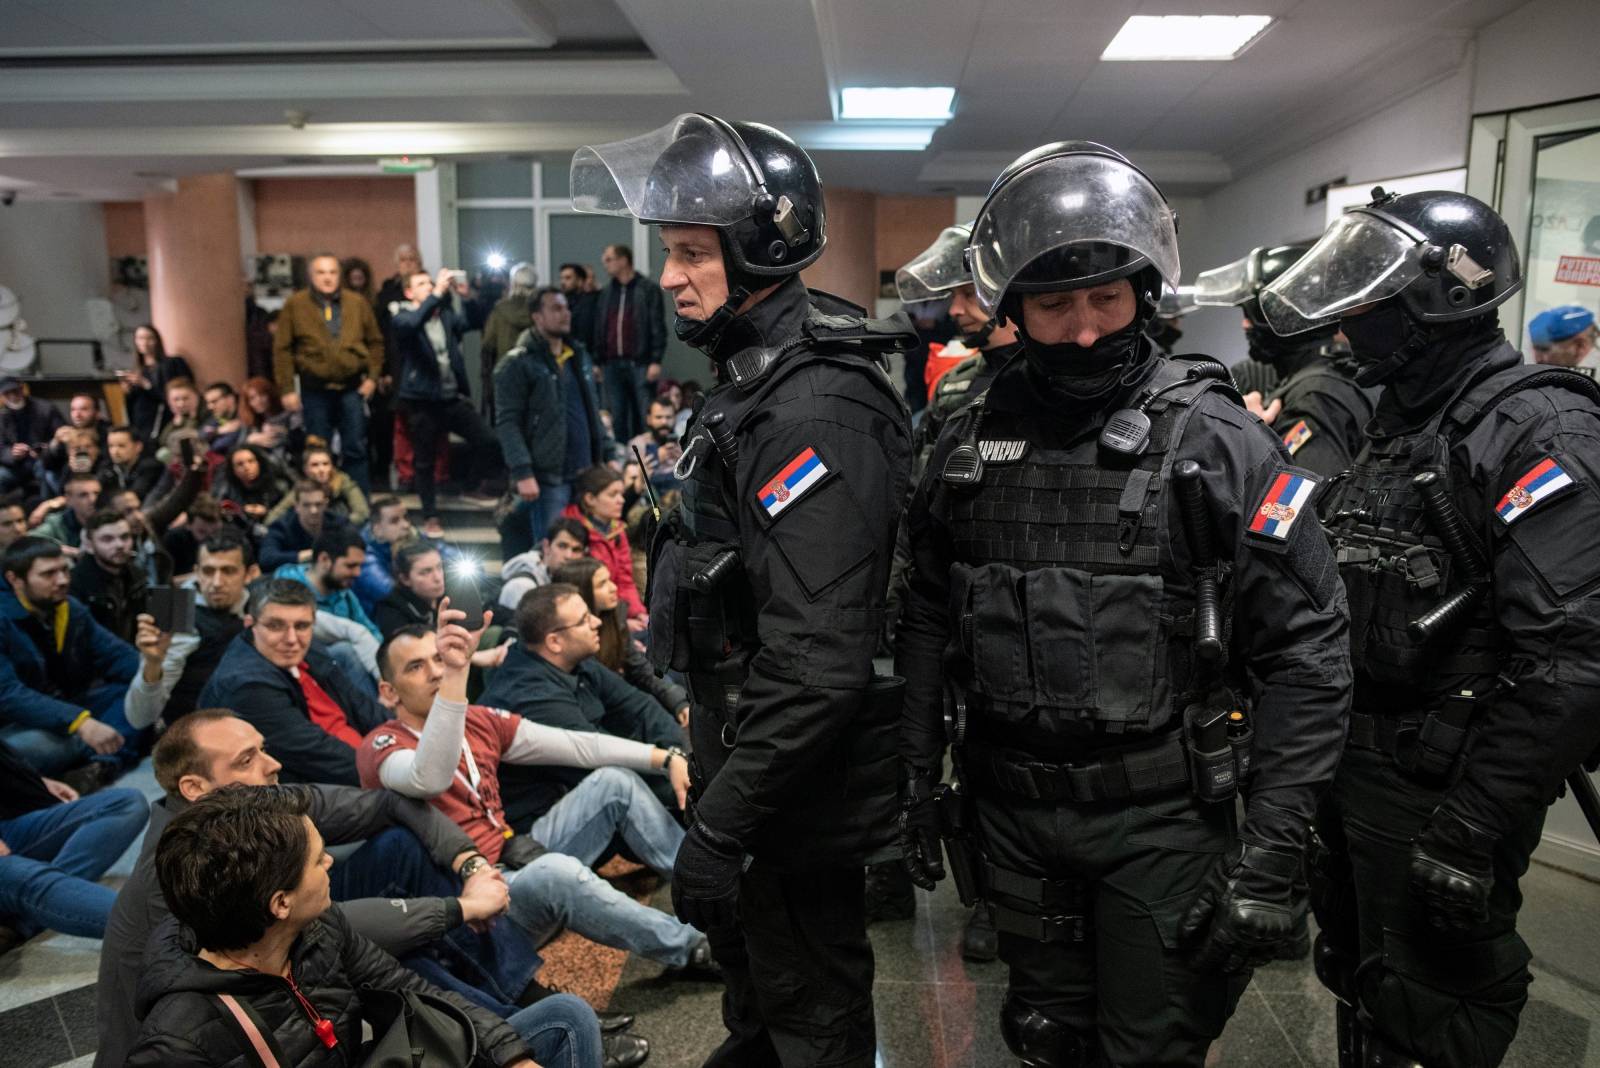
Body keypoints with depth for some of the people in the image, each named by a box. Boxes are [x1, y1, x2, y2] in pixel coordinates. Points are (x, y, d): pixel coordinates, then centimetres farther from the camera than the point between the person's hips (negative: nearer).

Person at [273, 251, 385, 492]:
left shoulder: (357, 303, 4)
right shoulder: (295, 304, -1)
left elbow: (375, 341, 10)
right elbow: (282, 349, -2)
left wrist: (372, 376, 1)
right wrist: (287, 389, -6)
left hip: (352, 387, 1)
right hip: (315, 390, -1)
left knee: (355, 449, 5)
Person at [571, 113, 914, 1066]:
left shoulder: (813, 413, -27)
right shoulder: (759, 378, 6)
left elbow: (818, 660, -31)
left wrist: (722, 825, -26)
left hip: (803, 781, -10)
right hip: (746, 737, 10)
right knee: (748, 951, 31)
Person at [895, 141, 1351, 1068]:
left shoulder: (1213, 437, -11)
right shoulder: (971, 442, 0)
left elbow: (1307, 651, -11)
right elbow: (930, 617, 9)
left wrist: (1274, 850, -14)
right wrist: (920, 774, 7)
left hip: (1160, 819, -3)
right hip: (1012, 811, 4)